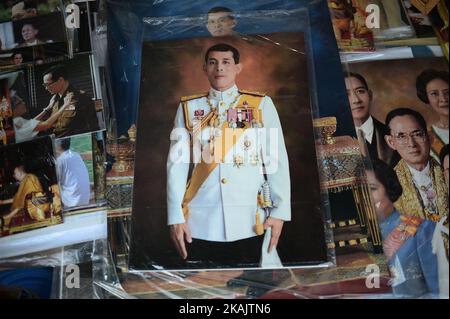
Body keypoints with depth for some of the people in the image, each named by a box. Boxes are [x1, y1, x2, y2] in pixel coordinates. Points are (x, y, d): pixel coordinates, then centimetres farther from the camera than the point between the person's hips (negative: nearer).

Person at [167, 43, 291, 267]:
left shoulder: (262, 104, 4)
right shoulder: (188, 108, 7)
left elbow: (277, 160, 2)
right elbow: (177, 162, 3)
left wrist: (280, 211, -5)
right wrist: (175, 216, -3)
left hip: (250, 222, 0)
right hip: (201, 223, 1)